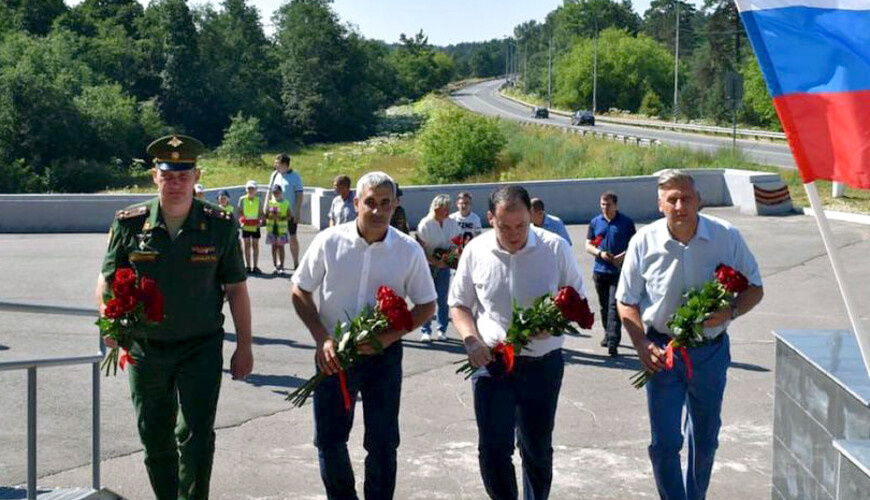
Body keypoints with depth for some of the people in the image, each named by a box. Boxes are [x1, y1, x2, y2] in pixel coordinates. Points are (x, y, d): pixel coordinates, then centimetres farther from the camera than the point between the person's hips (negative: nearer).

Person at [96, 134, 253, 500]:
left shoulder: (220, 226, -6)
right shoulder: (129, 223, -4)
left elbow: (236, 288, 1)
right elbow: (107, 281, 3)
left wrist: (244, 347, 2)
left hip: (201, 348, -2)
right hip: (145, 348, 2)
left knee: (196, 438, -7)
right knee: (155, 439, 13)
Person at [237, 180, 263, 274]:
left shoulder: (258, 200, 2)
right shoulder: (242, 199, 0)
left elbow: (261, 213, 5)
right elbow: (238, 212, 4)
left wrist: (261, 221, -12)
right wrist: (241, 221, -11)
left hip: (255, 226, 0)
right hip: (245, 226, 0)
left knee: (255, 245, 4)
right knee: (247, 245, 6)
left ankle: (255, 266, 10)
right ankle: (248, 266, 12)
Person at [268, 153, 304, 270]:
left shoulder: (295, 176, -8)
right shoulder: (275, 175, 4)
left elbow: (299, 195, -9)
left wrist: (297, 212, -14)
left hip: (290, 213, -4)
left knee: (292, 238, 3)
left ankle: (296, 263, 12)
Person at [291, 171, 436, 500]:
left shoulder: (409, 250, -6)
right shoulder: (329, 242, -8)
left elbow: (426, 305, 2)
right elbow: (300, 291, 1)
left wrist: (390, 335, -14)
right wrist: (322, 339, -11)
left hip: (383, 354, 0)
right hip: (333, 353, 1)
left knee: (383, 442, 7)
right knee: (329, 439, 10)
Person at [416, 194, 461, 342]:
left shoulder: (452, 223, 4)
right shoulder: (425, 224, -10)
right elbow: (420, 248, -10)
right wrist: (435, 262, -17)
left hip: (444, 265, 3)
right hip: (428, 265, -3)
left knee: (443, 299, 5)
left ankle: (442, 330, 15)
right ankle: (426, 331, 5)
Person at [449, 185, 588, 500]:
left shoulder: (555, 248, -7)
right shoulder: (475, 251, -4)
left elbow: (578, 300, 3)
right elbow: (459, 304, 7)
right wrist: (471, 341, -10)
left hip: (542, 364, 0)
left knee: (537, 448, 13)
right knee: (492, 449, 0)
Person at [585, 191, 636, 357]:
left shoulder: (626, 222, 0)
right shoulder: (595, 222, 9)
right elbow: (588, 245, 10)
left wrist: (623, 256, -17)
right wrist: (600, 253, -10)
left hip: (619, 271, -4)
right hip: (600, 270, 4)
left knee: (614, 305, -12)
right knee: (604, 306, 14)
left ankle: (613, 343, -16)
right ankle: (608, 335, 31)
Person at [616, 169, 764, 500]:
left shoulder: (726, 237, -9)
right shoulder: (644, 242, -9)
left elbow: (754, 288, 1)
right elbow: (626, 301, -1)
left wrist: (731, 311, -20)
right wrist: (642, 345, -14)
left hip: (711, 351, 2)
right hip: (662, 351, -1)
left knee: (705, 438, 18)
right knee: (664, 442, -4)